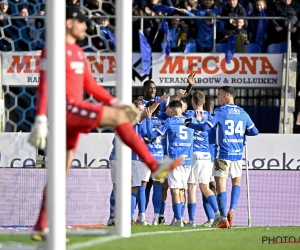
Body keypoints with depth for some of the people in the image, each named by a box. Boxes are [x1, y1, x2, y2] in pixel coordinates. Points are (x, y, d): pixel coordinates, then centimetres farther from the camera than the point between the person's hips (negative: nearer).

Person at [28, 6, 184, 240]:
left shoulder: (79, 53, 21)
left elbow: (91, 85, 23)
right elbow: (44, 85, -15)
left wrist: (114, 101, 9)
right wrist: (41, 119, -22)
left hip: (74, 113, 10)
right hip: (64, 108, -10)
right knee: (117, 116, -17)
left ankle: (41, 227, 8)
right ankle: (154, 166, -17)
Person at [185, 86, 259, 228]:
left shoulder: (221, 111, -7)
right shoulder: (242, 113, 7)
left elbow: (205, 127, -16)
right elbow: (254, 131, 12)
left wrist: (188, 124, -4)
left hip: (223, 154, -4)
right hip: (237, 153, 4)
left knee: (221, 186, 0)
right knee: (236, 182, 22)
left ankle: (223, 218, -4)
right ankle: (232, 210, 4)